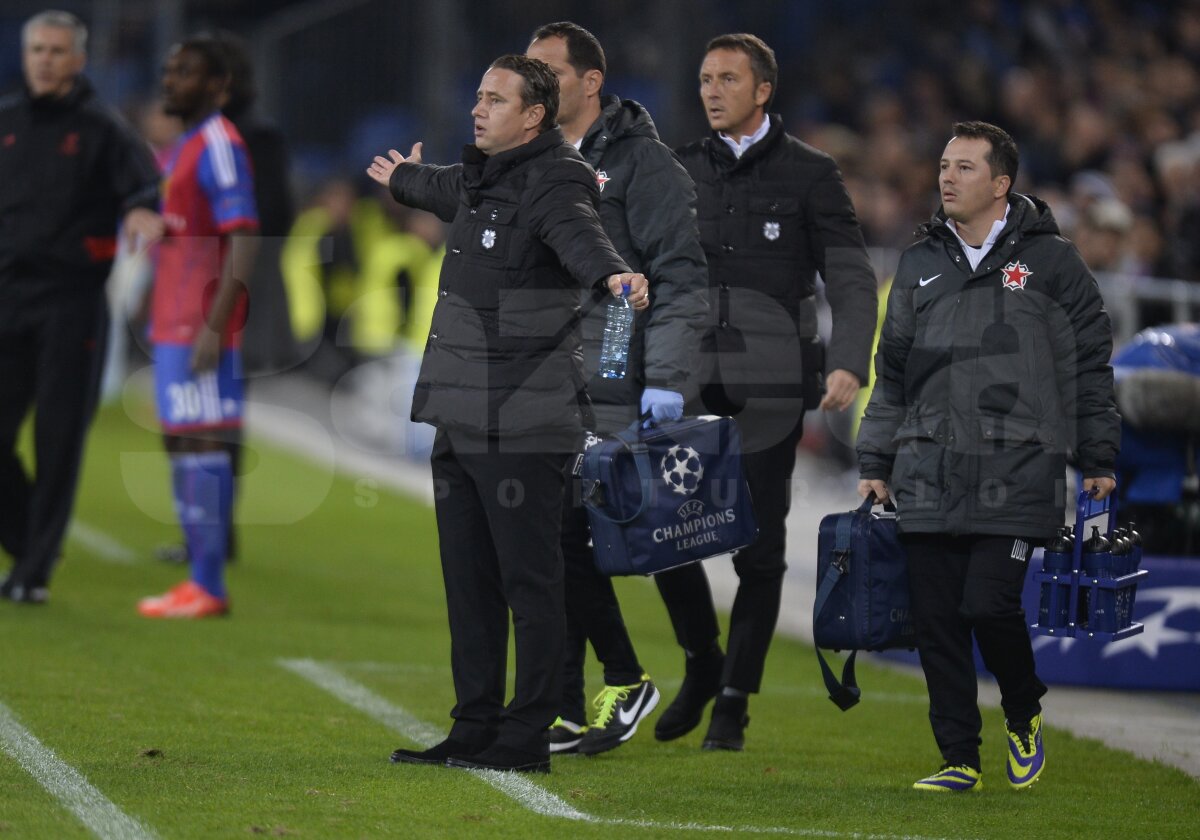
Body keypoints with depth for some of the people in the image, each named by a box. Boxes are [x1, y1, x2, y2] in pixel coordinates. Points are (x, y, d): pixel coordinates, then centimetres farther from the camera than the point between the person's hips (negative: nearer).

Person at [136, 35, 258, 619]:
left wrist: (215, 327, -23)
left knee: (204, 446, -10)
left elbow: (242, 241, -18)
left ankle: (208, 587, -10)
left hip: (200, 329, -10)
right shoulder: (184, 149, 20)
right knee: (181, 447, 11)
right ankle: (198, 579, 15)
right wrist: (158, 321, 22)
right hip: (172, 327, 10)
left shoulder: (219, 147, -11)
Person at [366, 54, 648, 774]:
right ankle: (475, 728, 17)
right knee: (468, 580, 11)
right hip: (460, 419, 9)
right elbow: (447, 191, 42)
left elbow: (577, 233, -33)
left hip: (524, 426, -9)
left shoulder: (556, 181, -11)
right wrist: (402, 178, 64)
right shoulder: (479, 178, 16)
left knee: (530, 580, -4)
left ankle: (527, 739, 0)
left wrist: (613, 274, -56)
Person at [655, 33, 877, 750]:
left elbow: (853, 280, -1)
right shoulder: (682, 172, 12)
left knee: (759, 550, -1)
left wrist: (850, 364, -16)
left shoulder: (810, 174, 2)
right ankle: (702, 664, 20)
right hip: (690, 387, 3)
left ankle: (734, 703, 9)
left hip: (770, 389, -3)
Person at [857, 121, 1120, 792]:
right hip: (929, 478, 4)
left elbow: (1092, 361, 8)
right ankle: (960, 759, 9)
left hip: (1018, 477, -4)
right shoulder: (922, 264, 15)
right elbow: (892, 372, 20)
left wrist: (1099, 458, 6)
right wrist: (876, 464, 15)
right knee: (938, 621, 0)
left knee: (990, 604, -14)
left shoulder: (1049, 260, 4)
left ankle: (1024, 713, 14)